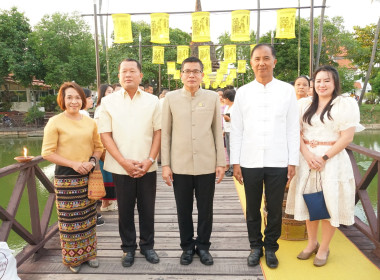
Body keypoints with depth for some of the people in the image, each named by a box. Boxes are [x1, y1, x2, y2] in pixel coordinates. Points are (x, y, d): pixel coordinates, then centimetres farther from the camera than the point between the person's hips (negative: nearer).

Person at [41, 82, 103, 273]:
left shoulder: (90, 122, 6)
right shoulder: (55, 122, -5)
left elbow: (98, 147, 13)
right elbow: (47, 153, -8)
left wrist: (92, 161, -7)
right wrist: (73, 164, -15)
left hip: (88, 176, 4)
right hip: (65, 177, -3)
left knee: (88, 217, 12)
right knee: (70, 219, 5)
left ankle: (89, 253, 30)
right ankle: (73, 258, 24)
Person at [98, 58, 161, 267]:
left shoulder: (152, 101, 3)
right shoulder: (108, 101, 1)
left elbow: (158, 131, 1)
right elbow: (105, 134, -3)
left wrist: (149, 160, -9)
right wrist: (124, 161, -12)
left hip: (147, 167, 1)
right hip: (120, 167, 0)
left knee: (147, 209, 11)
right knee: (125, 210, 11)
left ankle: (147, 246, 29)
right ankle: (128, 248, 29)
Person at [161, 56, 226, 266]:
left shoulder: (213, 97, 2)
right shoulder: (171, 98, 2)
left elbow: (218, 132, 4)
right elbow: (165, 133, 2)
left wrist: (221, 162, 1)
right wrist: (165, 164, -1)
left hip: (207, 165, 0)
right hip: (180, 165, 0)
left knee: (205, 209, 11)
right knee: (183, 210, 12)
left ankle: (203, 246, 32)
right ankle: (187, 247, 32)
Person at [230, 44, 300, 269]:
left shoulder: (287, 90, 3)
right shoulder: (243, 92, 4)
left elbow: (293, 129, 3)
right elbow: (236, 130, 3)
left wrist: (293, 161, -1)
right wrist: (235, 162, -1)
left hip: (278, 162, 0)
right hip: (250, 162, 1)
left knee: (275, 209, 10)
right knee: (253, 209, 12)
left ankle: (271, 248, 31)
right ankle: (255, 246, 32)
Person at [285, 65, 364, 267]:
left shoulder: (346, 104, -2)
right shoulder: (304, 104, 8)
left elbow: (347, 137, -8)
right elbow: (296, 132, 4)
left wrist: (324, 157, -15)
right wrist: (307, 154, -11)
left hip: (332, 160, -3)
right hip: (306, 159, 4)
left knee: (329, 203, 3)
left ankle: (324, 248, 21)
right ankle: (312, 242, 29)